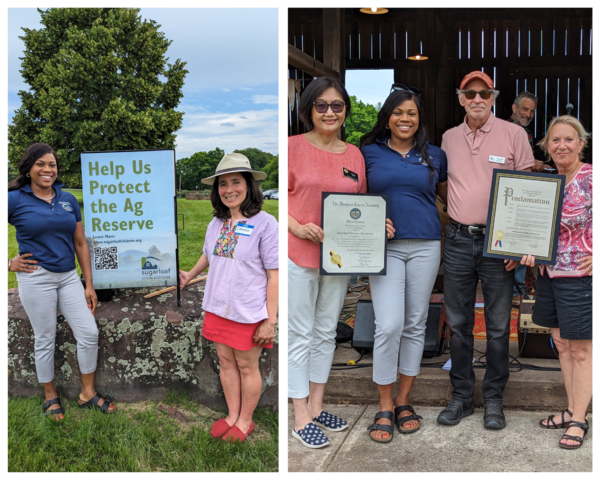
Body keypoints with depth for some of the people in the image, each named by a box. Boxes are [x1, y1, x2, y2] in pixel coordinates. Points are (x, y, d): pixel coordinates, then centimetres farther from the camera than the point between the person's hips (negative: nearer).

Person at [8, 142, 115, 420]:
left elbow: (80, 243, 9)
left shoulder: (68, 200, 6)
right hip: (36, 278, -4)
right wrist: (9, 263, -5)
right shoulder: (15, 199, -7)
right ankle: (50, 397, 25)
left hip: (68, 277, 4)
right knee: (45, 340, 6)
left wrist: (89, 284, 6)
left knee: (89, 333, 2)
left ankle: (88, 393, 18)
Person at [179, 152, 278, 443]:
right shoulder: (216, 224, 4)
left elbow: (274, 275, -15)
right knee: (226, 363, 16)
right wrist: (190, 275, 27)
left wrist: (270, 320, -15)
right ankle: (232, 416, 33)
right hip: (217, 308, 6)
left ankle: (245, 420, 28)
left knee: (247, 367, 10)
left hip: (249, 312, -6)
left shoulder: (265, 224, -15)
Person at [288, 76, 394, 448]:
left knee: (326, 333, 14)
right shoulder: (294, 146, -4)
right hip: (299, 254, -5)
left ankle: (316, 407, 29)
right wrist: (298, 227, -20)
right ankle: (301, 418, 11)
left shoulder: (355, 155, 10)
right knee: (300, 336, 1)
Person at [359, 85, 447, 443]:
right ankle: (384, 408, 4)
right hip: (385, 247, -2)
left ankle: (403, 401, 21)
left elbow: (450, 197, 19)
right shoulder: (370, 153, 6)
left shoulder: (434, 156, 10)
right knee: (389, 326, -10)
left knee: (415, 325, 7)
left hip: (425, 246, 2)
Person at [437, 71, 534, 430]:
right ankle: (461, 397, 21)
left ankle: (494, 400, 18)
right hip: (458, 241, 3)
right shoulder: (449, 138, 9)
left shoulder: (514, 134, -1)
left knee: (498, 326, 5)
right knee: (458, 323, 9)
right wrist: (451, 222, 9)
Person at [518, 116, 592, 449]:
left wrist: (595, 256, -18)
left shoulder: (591, 178, -12)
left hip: (580, 275, -7)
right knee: (561, 344, 15)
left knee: (581, 349, 3)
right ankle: (571, 410, 28)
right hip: (549, 272, 7)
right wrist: (531, 251, -1)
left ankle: (578, 420, 14)